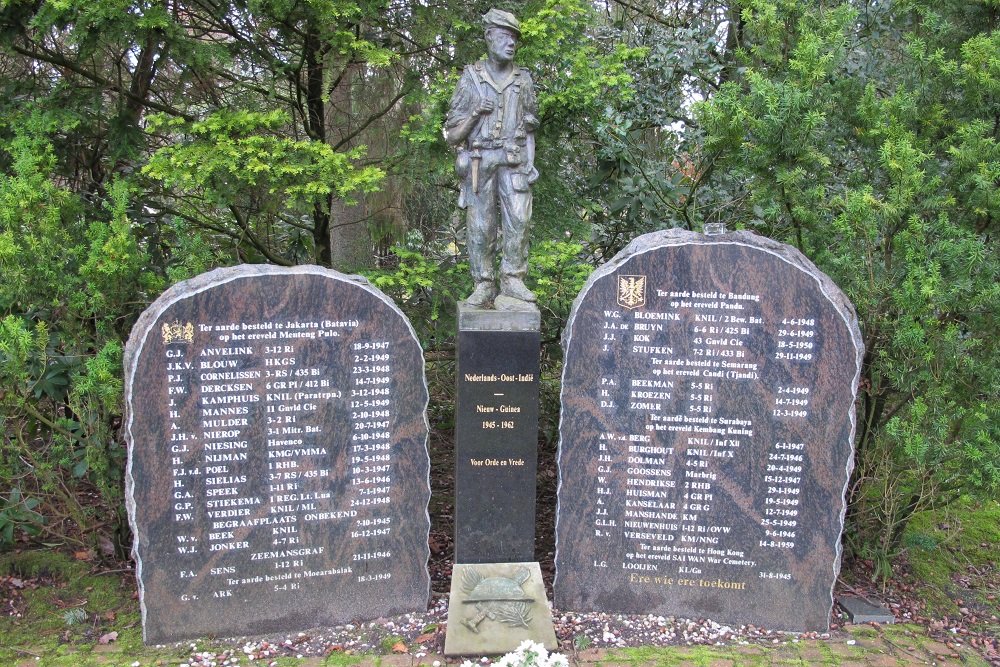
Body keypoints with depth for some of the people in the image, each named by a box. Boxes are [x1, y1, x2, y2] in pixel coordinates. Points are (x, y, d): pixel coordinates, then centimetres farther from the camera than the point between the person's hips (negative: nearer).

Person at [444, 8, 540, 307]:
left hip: (514, 162, 1)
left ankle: (513, 280, 3)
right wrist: (475, 112, -11)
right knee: (480, 226, -2)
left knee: (517, 221, -8)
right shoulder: (470, 78, 4)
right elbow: (452, 134, 4)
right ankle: (484, 286, 5)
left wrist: (530, 165, 0)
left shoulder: (523, 80, 9)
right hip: (480, 163, -1)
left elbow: (529, 130, 12)